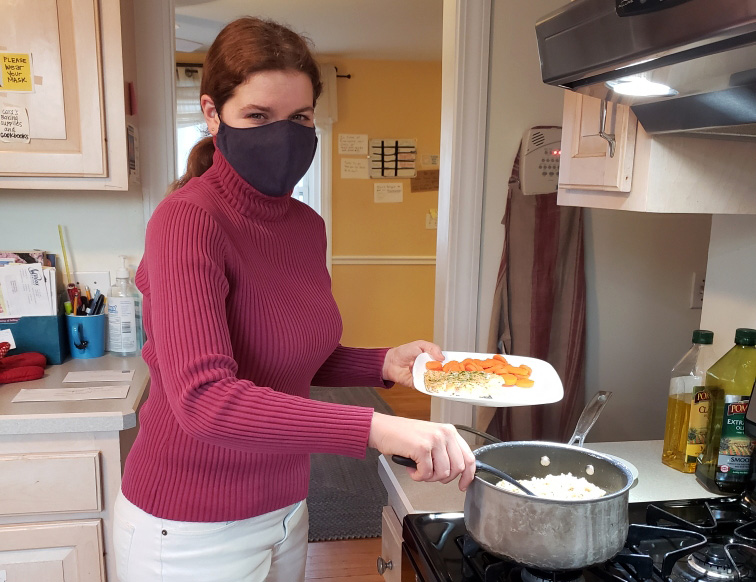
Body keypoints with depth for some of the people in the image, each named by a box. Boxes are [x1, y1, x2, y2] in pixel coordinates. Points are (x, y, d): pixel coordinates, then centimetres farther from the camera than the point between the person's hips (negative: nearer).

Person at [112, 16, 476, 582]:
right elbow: (203, 396, -32)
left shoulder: (308, 226, 0)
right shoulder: (188, 220, -22)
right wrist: (376, 428, -39)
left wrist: (385, 363, -5)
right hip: (193, 530, -6)